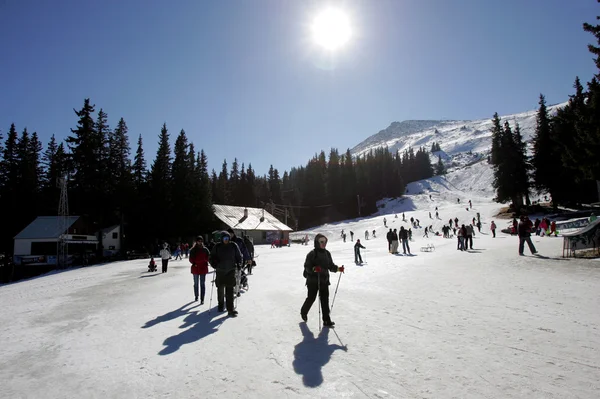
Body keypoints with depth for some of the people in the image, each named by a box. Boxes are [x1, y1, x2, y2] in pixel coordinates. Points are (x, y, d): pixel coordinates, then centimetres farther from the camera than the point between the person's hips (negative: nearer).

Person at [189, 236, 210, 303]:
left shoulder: (205, 249, 0)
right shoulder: (193, 250, 0)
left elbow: (208, 257, 1)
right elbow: (190, 259, 0)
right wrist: (194, 263, -16)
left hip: (203, 268, -1)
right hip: (195, 268, 1)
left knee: (202, 284, -4)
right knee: (196, 283, 15)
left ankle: (202, 299, -3)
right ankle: (196, 296, 33)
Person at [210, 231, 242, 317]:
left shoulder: (234, 246, -2)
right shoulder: (217, 247, -2)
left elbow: (239, 256, 8)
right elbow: (212, 257, 6)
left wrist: (239, 265, -3)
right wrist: (214, 264, -9)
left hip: (231, 271, -1)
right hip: (220, 271, 2)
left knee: (230, 291, -8)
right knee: (220, 289, 15)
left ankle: (230, 310, -6)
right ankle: (221, 305, 38)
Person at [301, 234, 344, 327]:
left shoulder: (327, 253, 9)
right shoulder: (312, 254, -10)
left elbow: (331, 266, 14)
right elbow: (307, 267, -13)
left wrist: (338, 268, -3)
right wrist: (314, 269, -31)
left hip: (324, 280, 5)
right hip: (313, 281, -5)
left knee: (325, 299, 2)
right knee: (311, 298, 6)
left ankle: (326, 320, 7)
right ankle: (303, 312, 35)